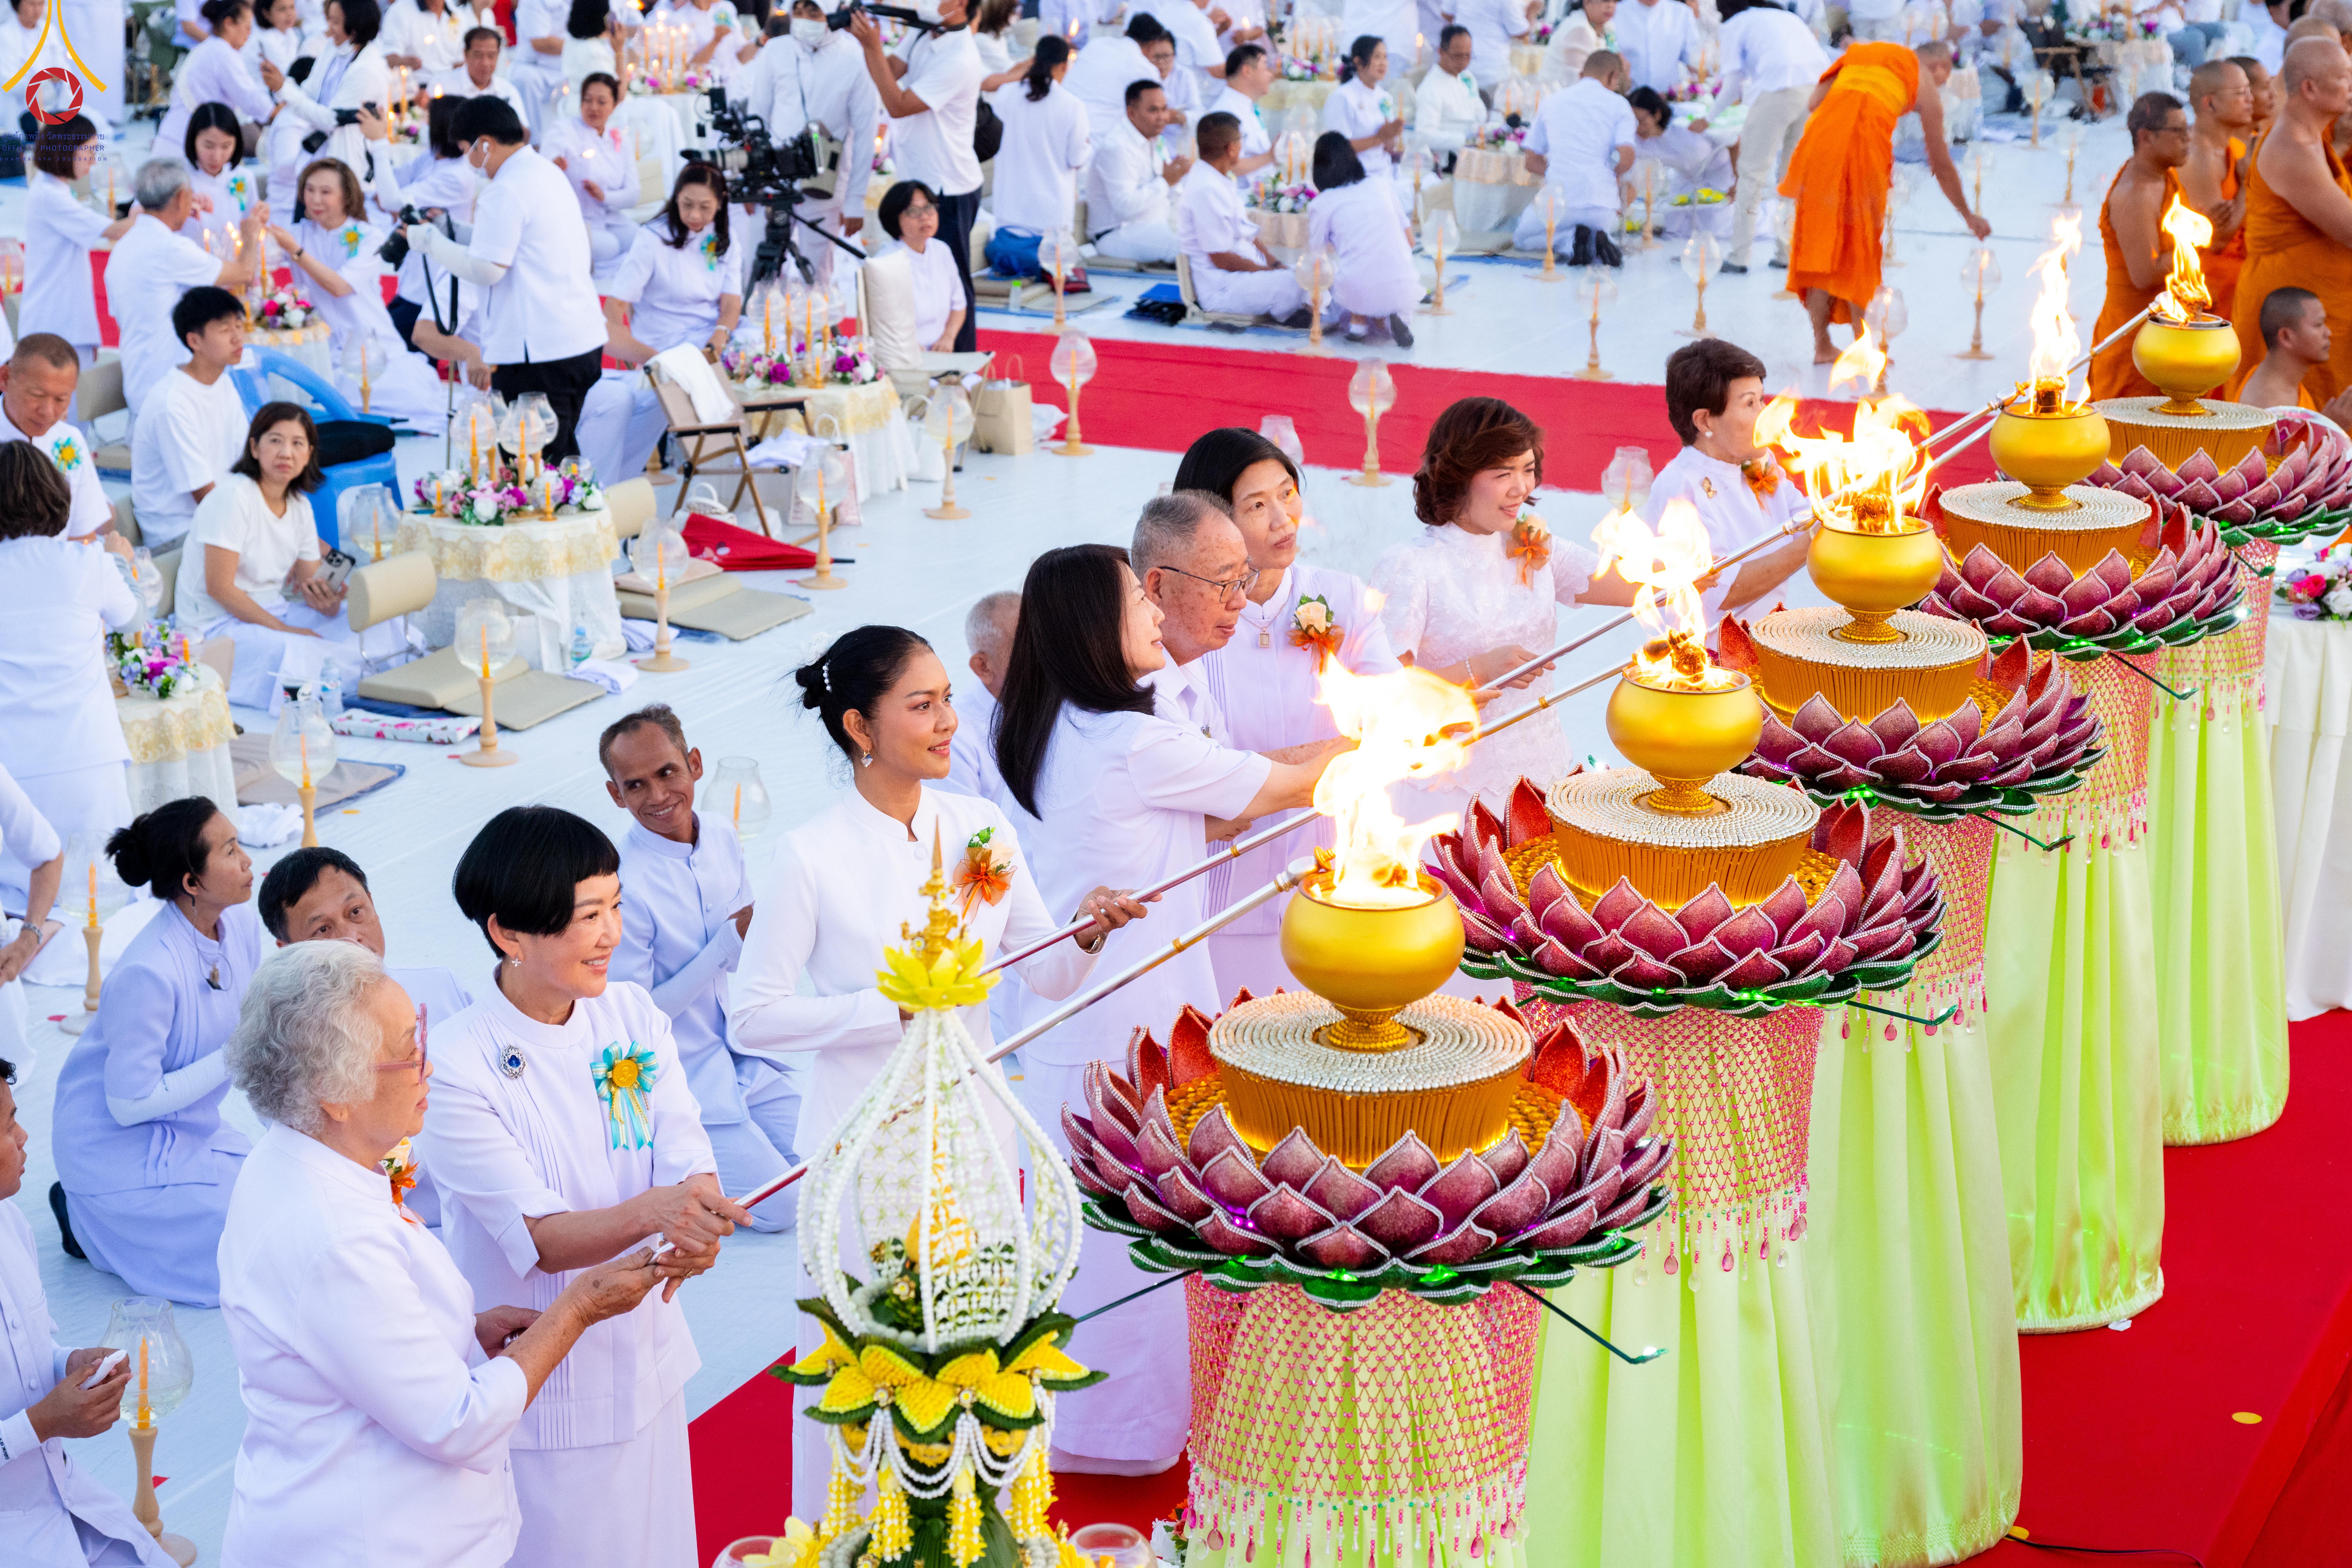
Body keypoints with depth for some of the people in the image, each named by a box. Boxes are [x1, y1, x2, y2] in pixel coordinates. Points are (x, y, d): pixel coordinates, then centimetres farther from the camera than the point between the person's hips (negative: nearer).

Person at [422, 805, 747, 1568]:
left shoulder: (633, 1014, -3)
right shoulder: (458, 1068, -20)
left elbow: (688, 1156, -9)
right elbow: (540, 1238, -24)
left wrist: (697, 1227, -33)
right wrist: (650, 1212, -43)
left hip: (644, 1361, 5)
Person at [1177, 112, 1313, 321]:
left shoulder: (1222, 180, 13)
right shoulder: (1206, 190, -20)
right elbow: (1222, 259, -20)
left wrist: (1275, 264, 3)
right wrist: (1272, 272, -13)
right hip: (1221, 288, -11)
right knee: (1302, 285, -29)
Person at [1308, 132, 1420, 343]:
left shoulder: (1321, 205, 3)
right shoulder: (1384, 187, 11)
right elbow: (1410, 241, 16)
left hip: (1357, 296, -1)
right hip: (1403, 293, 1)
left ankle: (1359, 320, 6)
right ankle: (1387, 319, 6)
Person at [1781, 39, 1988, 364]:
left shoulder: (1858, 54, 30)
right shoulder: (1925, 82, 20)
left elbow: (1814, 102, 15)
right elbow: (1942, 165, 24)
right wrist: (1969, 216, 34)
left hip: (1823, 134, 3)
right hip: (1867, 141, -3)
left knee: (1819, 242, 12)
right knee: (1862, 248, 9)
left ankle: (1822, 345, 14)